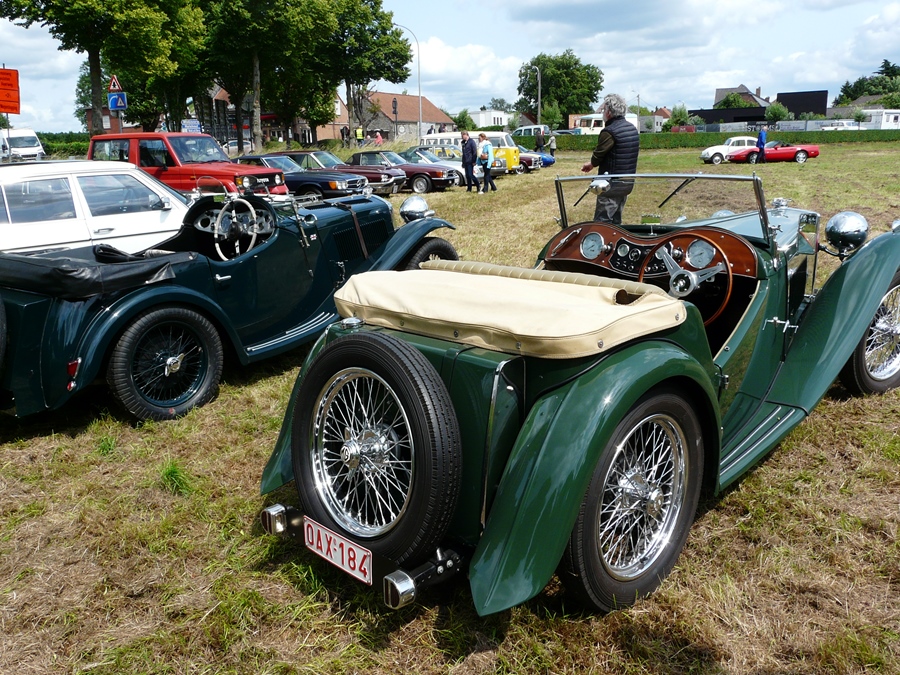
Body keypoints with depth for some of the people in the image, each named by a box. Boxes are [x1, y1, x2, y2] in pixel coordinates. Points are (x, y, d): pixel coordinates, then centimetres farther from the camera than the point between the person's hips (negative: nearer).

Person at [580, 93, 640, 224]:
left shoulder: (609, 132, -18)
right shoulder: (633, 128, 10)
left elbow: (597, 156, -13)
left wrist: (592, 163, 12)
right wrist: (593, 163, 16)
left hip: (612, 183, -9)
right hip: (628, 182, 9)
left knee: (602, 222, -6)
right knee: (616, 220, 17)